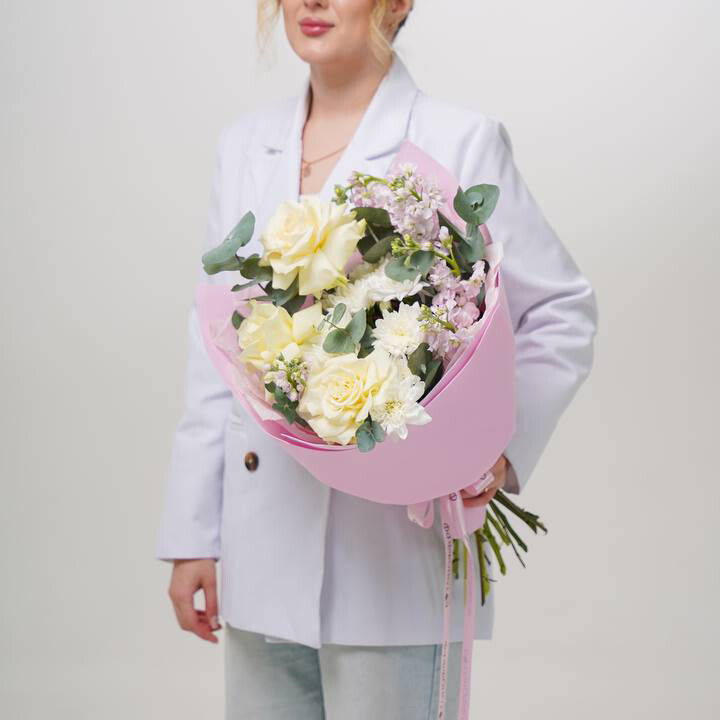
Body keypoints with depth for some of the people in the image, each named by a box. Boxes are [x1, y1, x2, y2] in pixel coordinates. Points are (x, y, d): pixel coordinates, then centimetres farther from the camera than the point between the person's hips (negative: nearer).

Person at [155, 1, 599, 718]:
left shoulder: (462, 142, -5)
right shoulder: (244, 145, 10)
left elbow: (563, 309, 0)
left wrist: (503, 440, -16)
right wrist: (191, 538, 10)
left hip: (394, 558, -4)